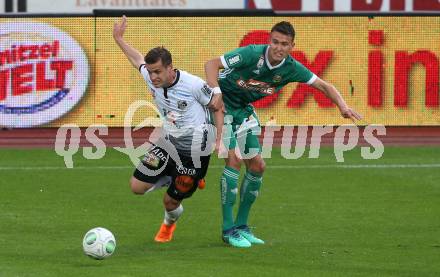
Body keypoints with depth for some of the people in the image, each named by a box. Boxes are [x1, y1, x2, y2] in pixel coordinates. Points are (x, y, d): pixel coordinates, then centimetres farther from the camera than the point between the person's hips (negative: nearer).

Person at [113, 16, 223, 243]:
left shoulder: (193, 85, -21)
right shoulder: (152, 79, -7)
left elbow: (218, 107, -7)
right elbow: (137, 59, 16)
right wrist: (118, 39, 20)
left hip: (193, 149, -5)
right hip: (167, 143, 6)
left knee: (171, 201, 5)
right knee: (137, 186, -3)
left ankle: (170, 221, 44)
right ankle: (173, 177, 24)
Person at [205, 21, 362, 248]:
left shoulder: (291, 68, -11)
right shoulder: (252, 54, -27)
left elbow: (324, 86, -3)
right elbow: (211, 64, -25)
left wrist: (343, 106, -20)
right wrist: (216, 93, -39)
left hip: (244, 110, 7)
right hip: (223, 105, -7)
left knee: (257, 166, 3)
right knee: (234, 159, -19)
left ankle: (241, 225, 17)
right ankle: (228, 229, -15)